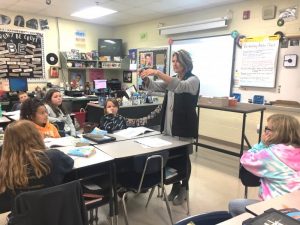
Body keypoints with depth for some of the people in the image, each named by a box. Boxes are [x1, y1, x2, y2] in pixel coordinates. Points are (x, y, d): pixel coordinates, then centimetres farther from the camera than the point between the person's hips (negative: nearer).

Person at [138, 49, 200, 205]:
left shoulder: (193, 80, -9)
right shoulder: (172, 79, 13)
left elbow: (179, 86, -31)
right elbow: (154, 86, 3)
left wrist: (158, 73, -40)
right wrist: (146, 78, -19)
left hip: (184, 126, -6)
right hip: (169, 125, 6)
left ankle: (183, 189, 23)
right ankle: (175, 186, 30)